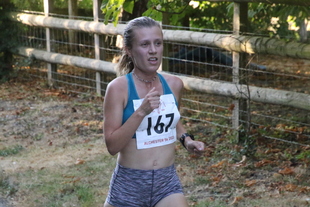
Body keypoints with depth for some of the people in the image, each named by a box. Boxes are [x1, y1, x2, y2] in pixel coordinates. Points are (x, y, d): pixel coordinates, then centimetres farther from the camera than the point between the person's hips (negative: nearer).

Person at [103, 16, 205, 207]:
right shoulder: (118, 88, -14)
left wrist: (187, 140, 3)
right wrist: (141, 111, -27)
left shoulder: (174, 84, 0)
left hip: (167, 181, 3)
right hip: (129, 183, -3)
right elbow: (112, 145, -18)